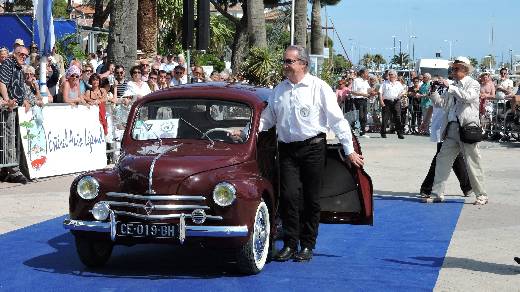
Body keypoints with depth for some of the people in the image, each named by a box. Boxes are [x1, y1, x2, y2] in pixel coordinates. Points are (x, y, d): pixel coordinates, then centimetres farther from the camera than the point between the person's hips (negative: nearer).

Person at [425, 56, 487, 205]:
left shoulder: (473, 84, 1)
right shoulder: (453, 86, 18)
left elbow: (468, 97, -19)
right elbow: (442, 103, 15)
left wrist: (450, 87, -18)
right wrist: (433, 92, 0)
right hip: (451, 128, 6)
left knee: (472, 162, -3)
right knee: (442, 159, 4)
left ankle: (481, 195, 6)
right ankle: (437, 194, 8)